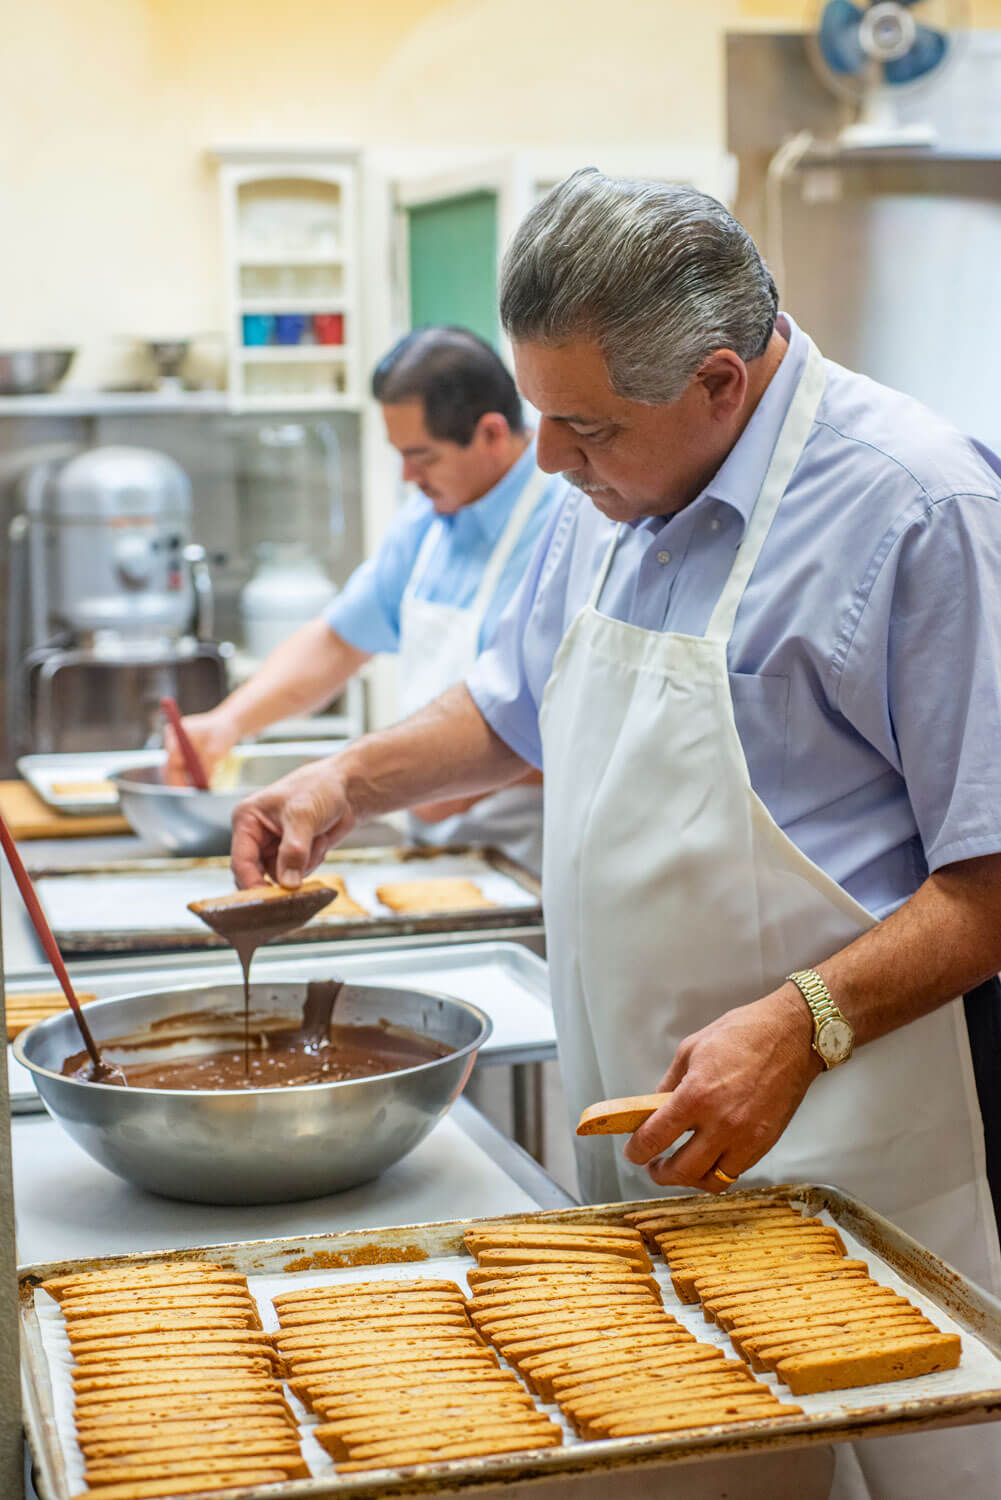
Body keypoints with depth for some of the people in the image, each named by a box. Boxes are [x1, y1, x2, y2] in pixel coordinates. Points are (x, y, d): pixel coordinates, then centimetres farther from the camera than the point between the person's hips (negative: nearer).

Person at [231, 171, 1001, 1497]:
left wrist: (804, 1024, -26)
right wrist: (352, 779, 10)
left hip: (844, 1155, -7)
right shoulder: (614, 494, 8)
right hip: (631, 1136, 7)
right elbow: (519, 705, 25)